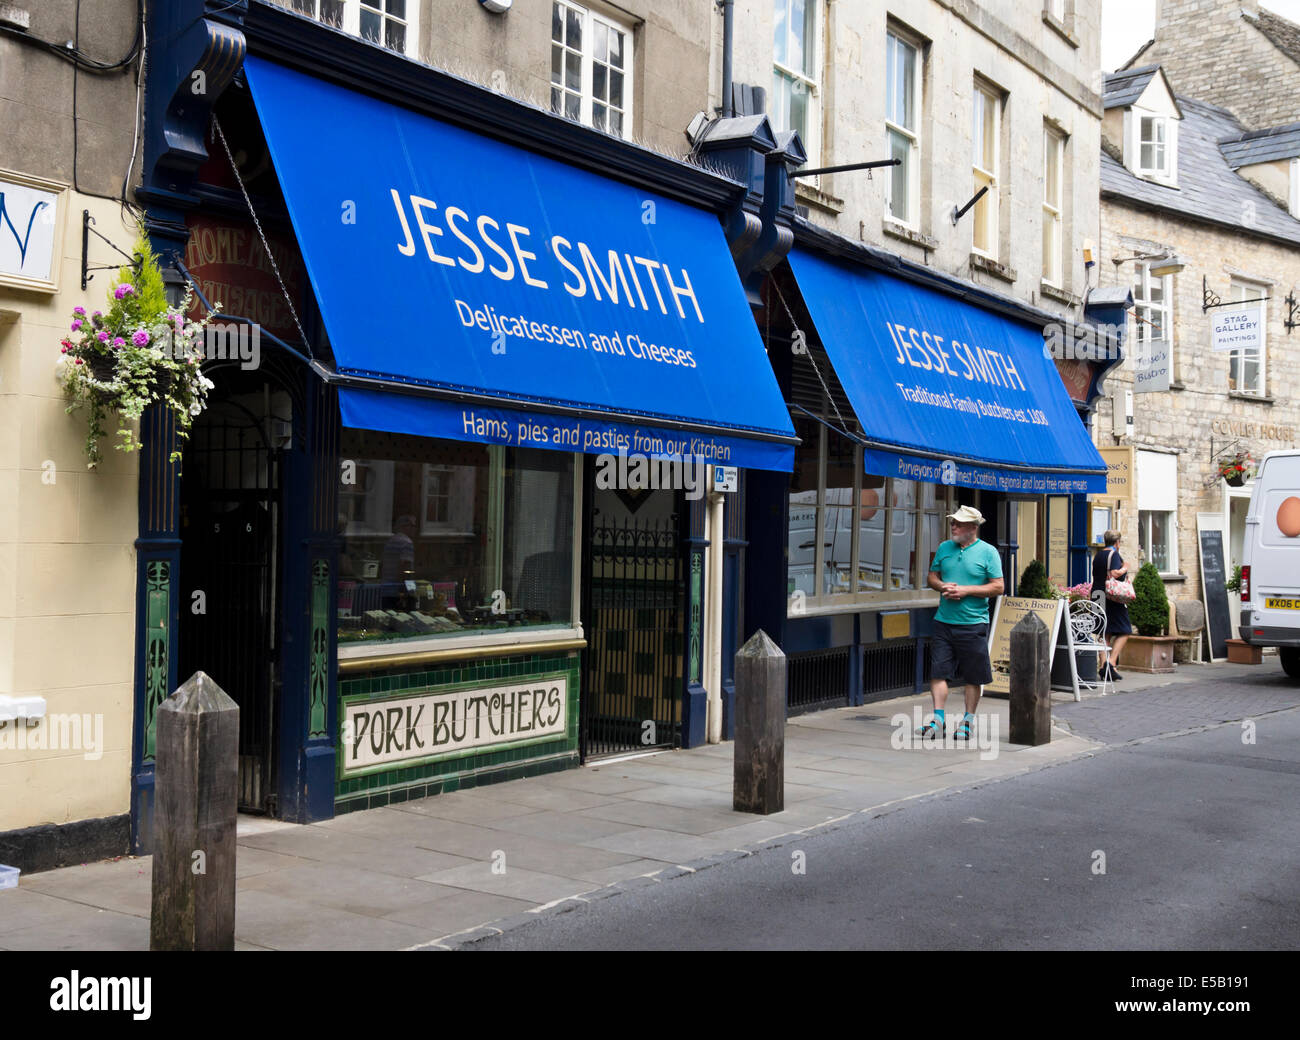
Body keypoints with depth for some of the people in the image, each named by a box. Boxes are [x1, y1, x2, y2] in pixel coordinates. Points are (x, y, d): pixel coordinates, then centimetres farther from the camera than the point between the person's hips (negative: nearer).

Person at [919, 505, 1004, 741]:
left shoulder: (988, 552, -3)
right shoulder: (944, 548, 10)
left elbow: (998, 588, -6)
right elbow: (932, 577, 17)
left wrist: (965, 590, -14)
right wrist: (942, 586, -6)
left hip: (973, 624, -3)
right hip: (944, 621, 3)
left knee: (973, 677, 5)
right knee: (938, 671, -3)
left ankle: (968, 721, 16)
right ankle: (938, 719, -1)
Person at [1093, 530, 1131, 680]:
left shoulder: (1098, 555, 16)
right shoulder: (1114, 554, -8)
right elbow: (1114, 574, -20)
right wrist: (1125, 568, -3)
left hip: (1097, 596, 8)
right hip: (1112, 597, -8)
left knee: (1105, 632, 10)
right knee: (1124, 631, -1)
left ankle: (1104, 666, 3)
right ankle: (1111, 662, -15)